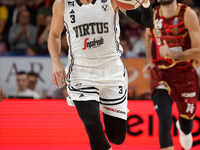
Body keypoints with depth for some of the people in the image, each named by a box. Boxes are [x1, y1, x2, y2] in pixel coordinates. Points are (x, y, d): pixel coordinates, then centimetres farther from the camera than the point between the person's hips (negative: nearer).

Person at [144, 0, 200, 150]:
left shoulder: (188, 14, -15)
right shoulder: (152, 15, -2)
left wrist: (173, 55, -32)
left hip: (184, 75, -1)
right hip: (160, 75, 1)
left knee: (186, 123, 15)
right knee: (164, 120, -18)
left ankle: (183, 129, 52)